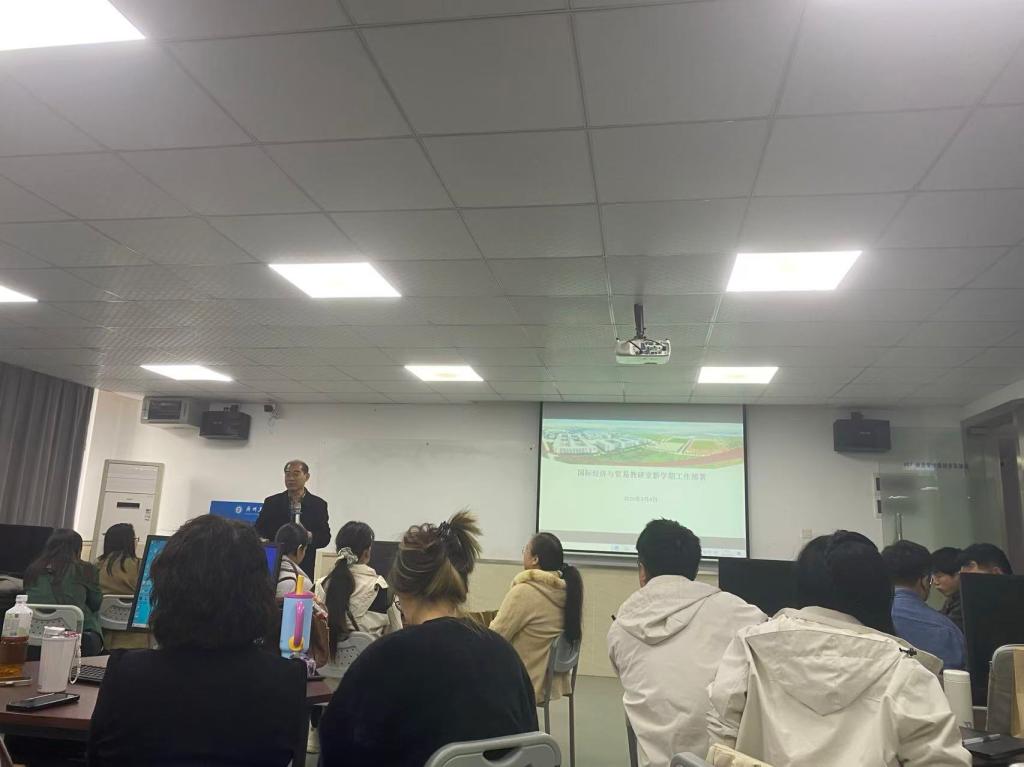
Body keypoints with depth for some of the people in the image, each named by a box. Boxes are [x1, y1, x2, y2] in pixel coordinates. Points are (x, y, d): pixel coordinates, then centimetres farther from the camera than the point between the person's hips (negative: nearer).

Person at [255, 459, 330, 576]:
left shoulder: (318, 504, 4)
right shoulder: (271, 502, 7)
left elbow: (325, 537, 4)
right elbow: (258, 531, 8)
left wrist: (310, 536, -17)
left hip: (305, 567, 0)